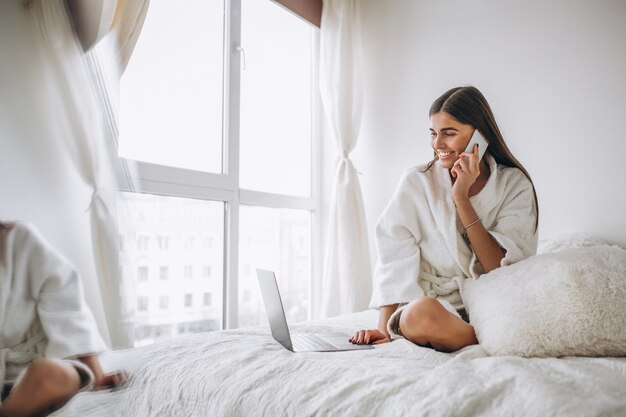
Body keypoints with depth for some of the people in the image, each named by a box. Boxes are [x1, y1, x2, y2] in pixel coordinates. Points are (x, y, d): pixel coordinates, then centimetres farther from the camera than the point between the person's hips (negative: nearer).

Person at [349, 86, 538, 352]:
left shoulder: (515, 185, 3)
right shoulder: (416, 181, 1)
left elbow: (503, 270, -8)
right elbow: (395, 259, -7)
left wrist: (461, 197, -11)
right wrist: (384, 327, -19)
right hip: (434, 302, 0)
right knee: (422, 313, -36)